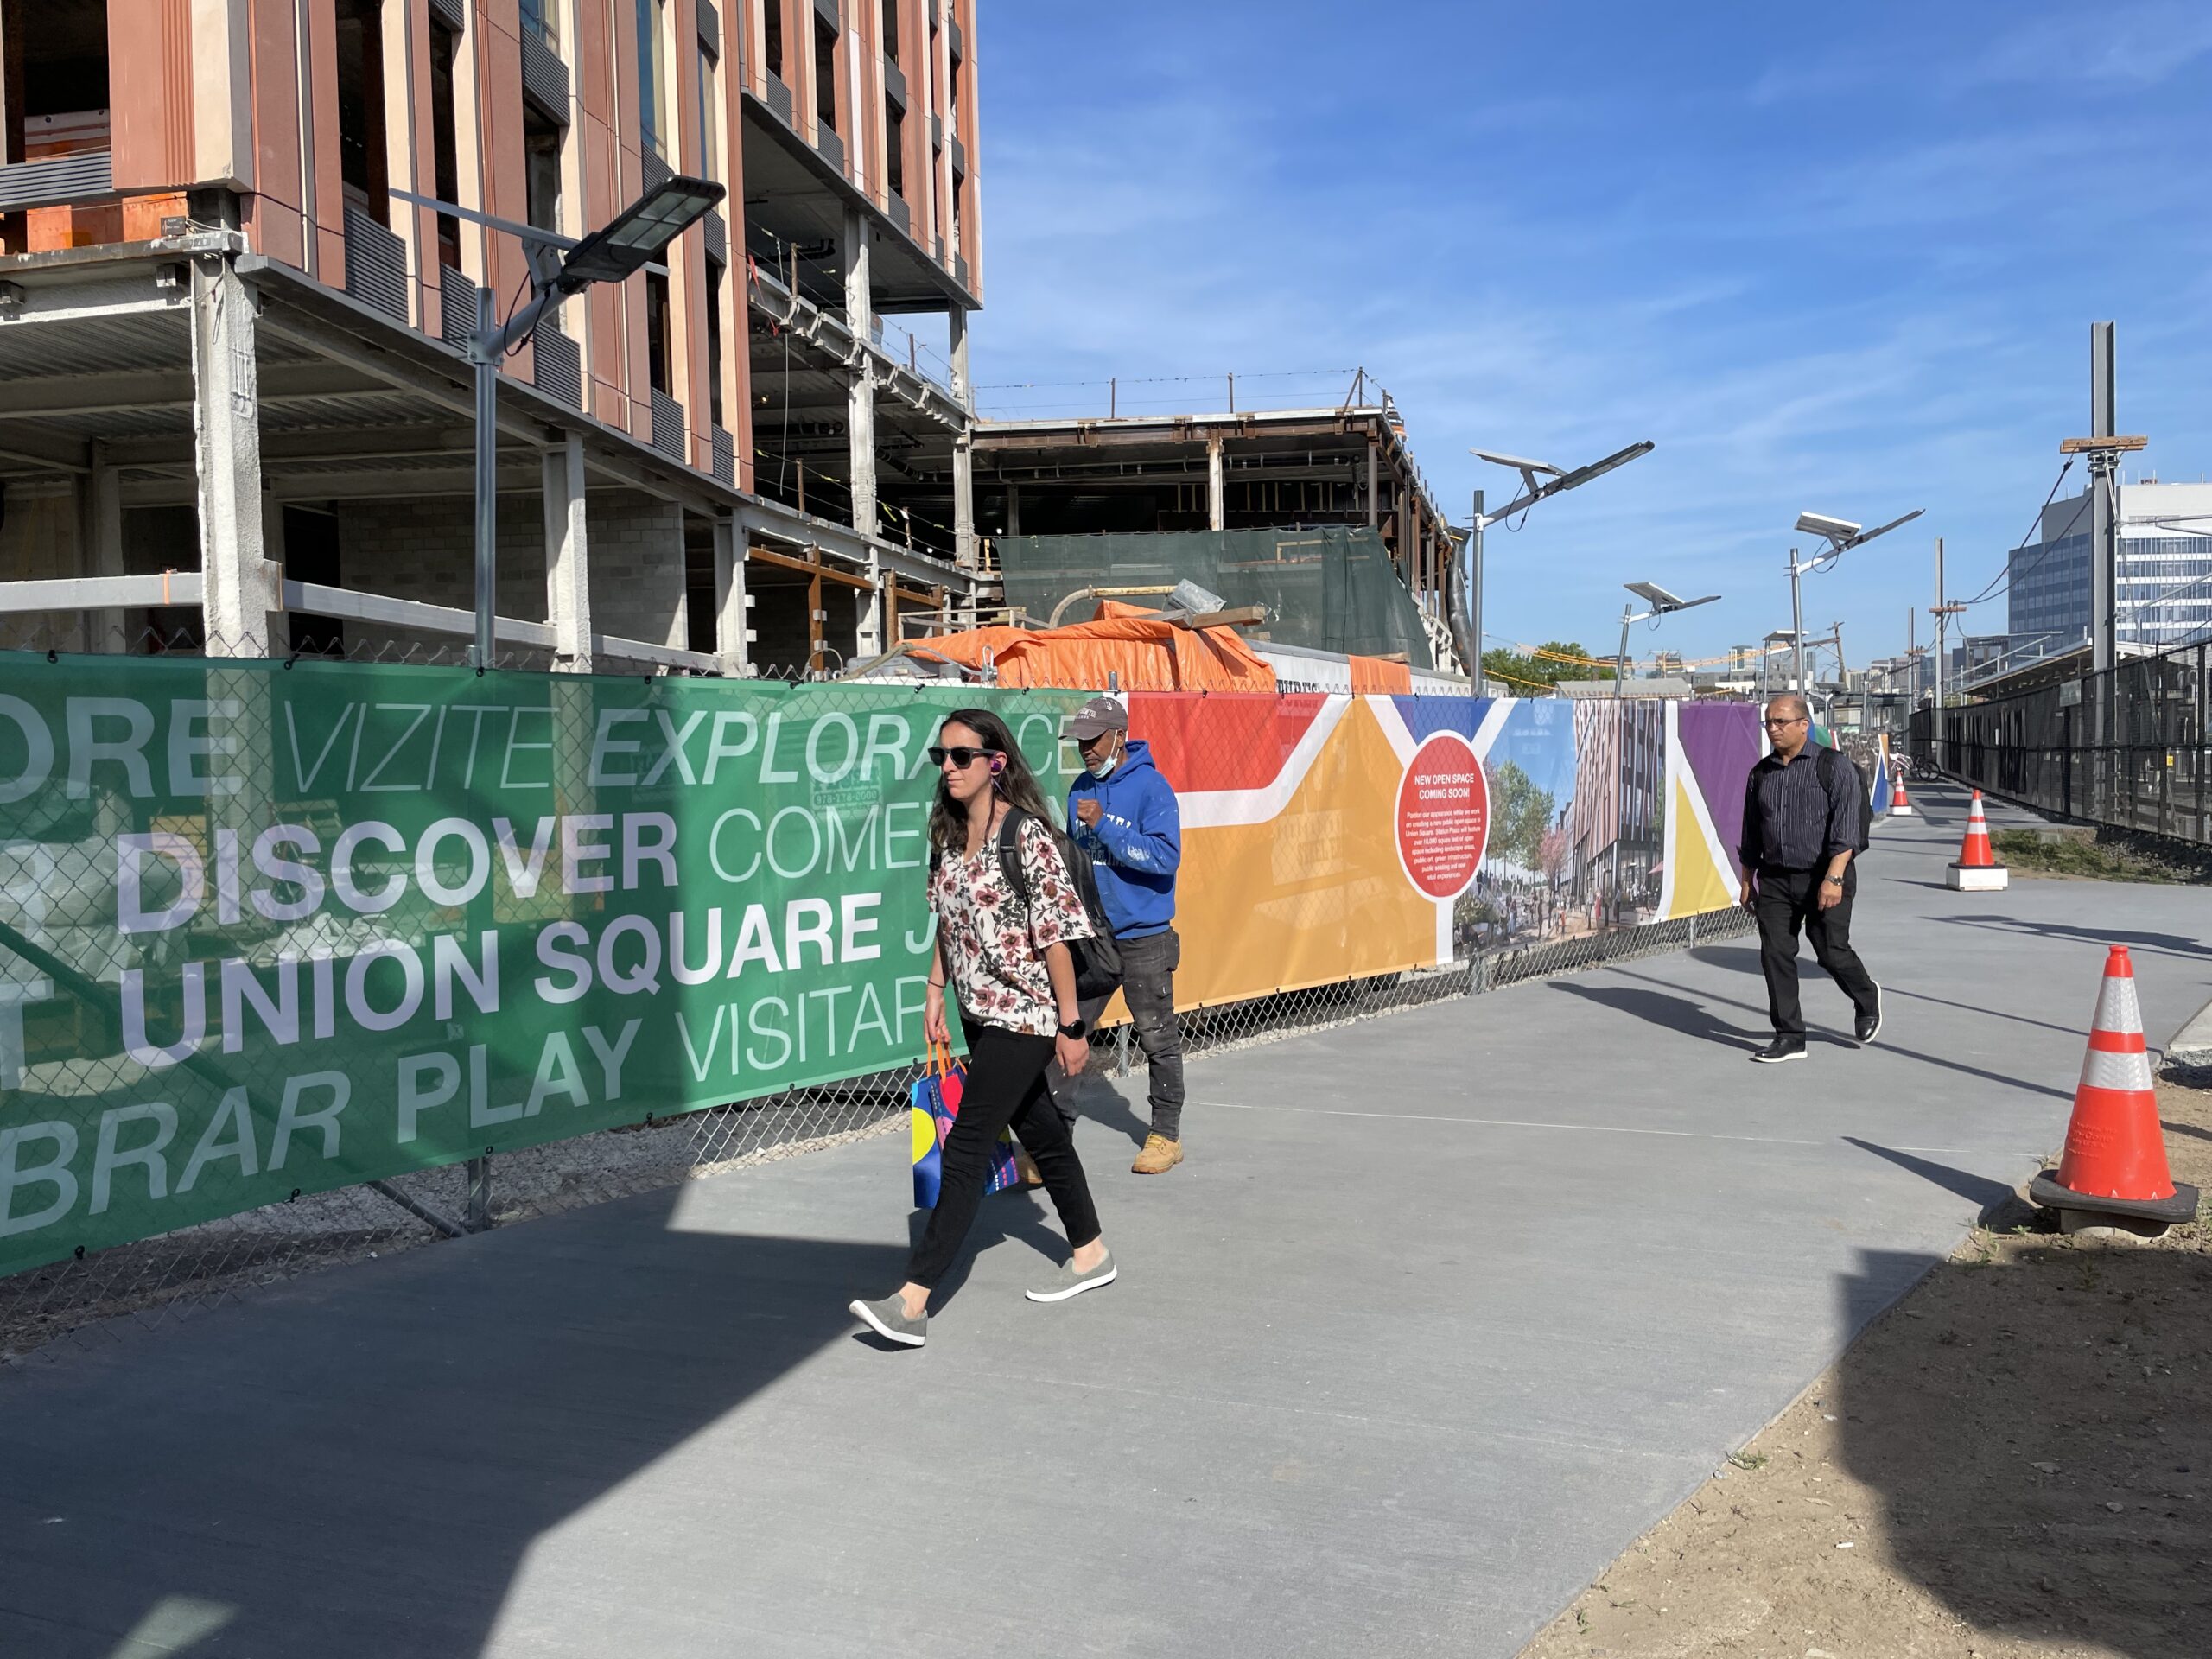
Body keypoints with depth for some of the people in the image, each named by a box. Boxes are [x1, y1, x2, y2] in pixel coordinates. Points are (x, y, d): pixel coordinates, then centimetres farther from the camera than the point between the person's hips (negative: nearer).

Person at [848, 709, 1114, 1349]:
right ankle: (1091, 1254, 36)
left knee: (966, 1148, -10)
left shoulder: (1026, 833, -18)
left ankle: (912, 1302, -9)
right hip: (979, 1009, 8)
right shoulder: (948, 832, 5)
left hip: (1024, 1013, -8)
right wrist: (935, 992, 11)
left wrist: (1071, 1024, -16)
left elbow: (1055, 934, -18)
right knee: (1038, 1129, 19)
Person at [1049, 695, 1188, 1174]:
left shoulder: (1150, 786, -11)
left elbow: (1166, 856, -22)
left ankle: (1166, 1135, 19)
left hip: (1142, 937, -5)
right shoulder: (1081, 789, 9)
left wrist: (1103, 825, -25)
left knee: (1158, 1039, 6)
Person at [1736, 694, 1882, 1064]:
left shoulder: (1833, 767, -6)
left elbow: (1845, 829, -15)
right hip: (1775, 880, 5)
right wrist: (1747, 881, 17)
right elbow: (1750, 834, 18)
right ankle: (1789, 1037, 5)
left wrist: (1834, 878, -23)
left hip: (1823, 878, -5)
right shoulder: (1761, 773, 11)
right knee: (1775, 954, -3)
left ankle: (1867, 999, 33)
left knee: (1832, 953, 0)